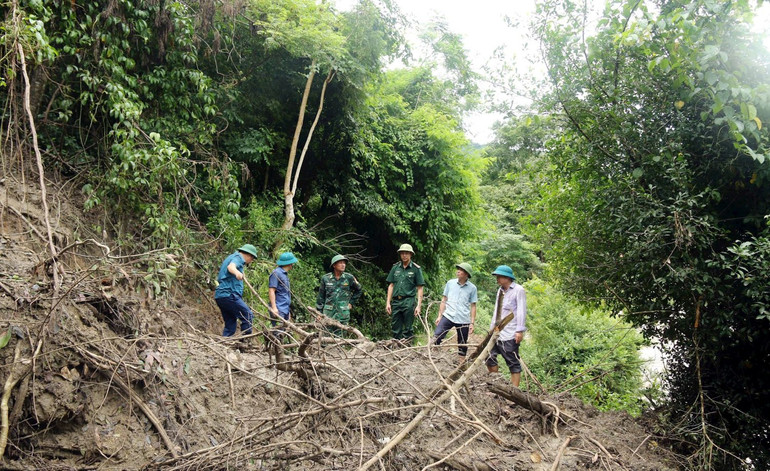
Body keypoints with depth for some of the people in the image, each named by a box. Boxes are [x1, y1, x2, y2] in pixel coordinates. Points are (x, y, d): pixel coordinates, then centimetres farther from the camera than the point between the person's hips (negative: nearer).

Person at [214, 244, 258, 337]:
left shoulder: (230, 257, 28)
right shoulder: (238, 257, -3)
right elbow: (231, 266, -29)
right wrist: (237, 272, -49)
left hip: (220, 295, 10)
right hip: (229, 294, -10)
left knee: (230, 325, 8)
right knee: (248, 315, -11)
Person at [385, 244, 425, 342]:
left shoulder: (416, 269, 2)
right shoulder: (395, 267, 11)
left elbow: (420, 288, 1)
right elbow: (391, 285, 13)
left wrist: (418, 305, -7)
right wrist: (388, 303, 7)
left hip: (408, 302, -3)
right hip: (395, 301, 4)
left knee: (408, 329, 0)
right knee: (395, 329, 7)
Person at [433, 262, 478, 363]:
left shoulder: (472, 288, 1)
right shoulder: (450, 283, 5)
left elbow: (473, 306, 4)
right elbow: (444, 300, 10)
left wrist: (472, 323, 0)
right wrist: (439, 316, 5)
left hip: (463, 320, 0)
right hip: (448, 316, 1)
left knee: (462, 345, 8)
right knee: (436, 336, -16)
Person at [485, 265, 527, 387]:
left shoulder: (518, 290, -7)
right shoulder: (500, 290, 17)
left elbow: (521, 311, -13)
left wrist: (520, 330, -19)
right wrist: (492, 327, 16)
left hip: (510, 334, -8)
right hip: (497, 332, 8)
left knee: (513, 362, -3)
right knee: (490, 356, 10)